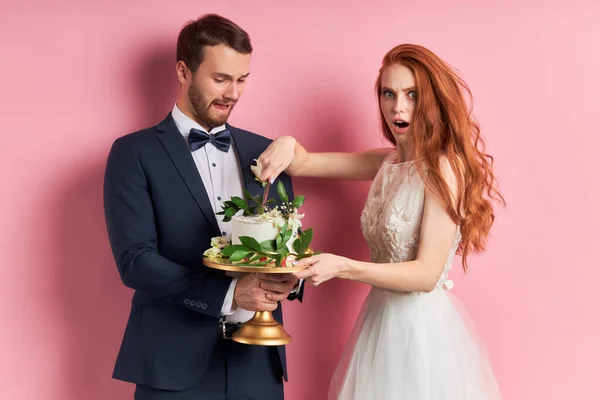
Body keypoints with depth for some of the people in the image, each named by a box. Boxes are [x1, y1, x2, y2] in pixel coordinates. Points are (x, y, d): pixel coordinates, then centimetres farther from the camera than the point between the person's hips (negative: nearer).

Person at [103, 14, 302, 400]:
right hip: (176, 363, -4)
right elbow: (134, 259, -12)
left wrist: (290, 276, -12)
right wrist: (229, 293, -21)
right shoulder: (135, 153, -4)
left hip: (258, 359, 4)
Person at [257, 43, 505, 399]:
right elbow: (303, 164, 9)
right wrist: (288, 145, -14)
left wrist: (342, 267, -30)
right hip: (381, 320, 7)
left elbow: (427, 274, -20)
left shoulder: (443, 167, -16)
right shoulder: (387, 162, 5)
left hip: (423, 328, -7)